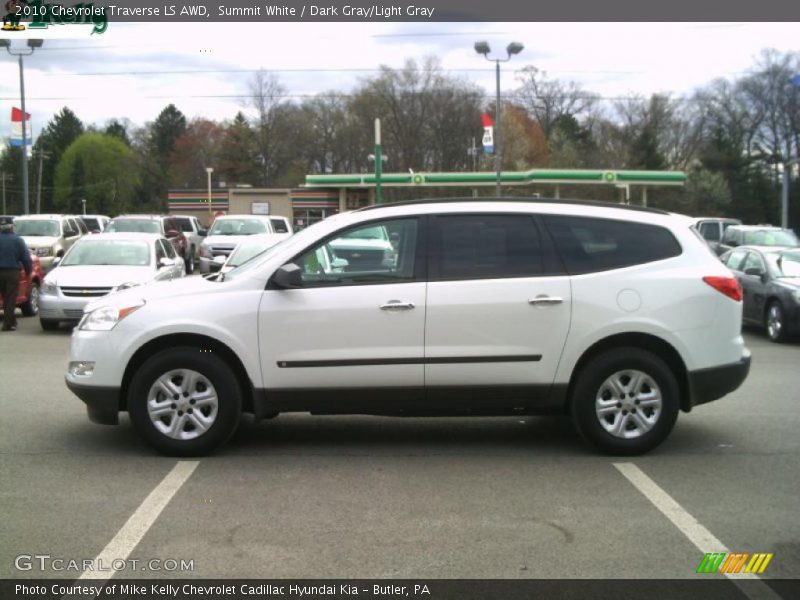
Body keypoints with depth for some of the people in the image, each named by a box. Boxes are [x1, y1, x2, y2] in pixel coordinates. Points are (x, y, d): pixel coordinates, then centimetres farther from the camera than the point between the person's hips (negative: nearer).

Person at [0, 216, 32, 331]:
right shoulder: (17, 240, -6)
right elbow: (26, 258, -5)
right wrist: (28, 271, 9)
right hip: (13, 272, -3)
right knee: (10, 299, 0)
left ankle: (11, 321, 24)